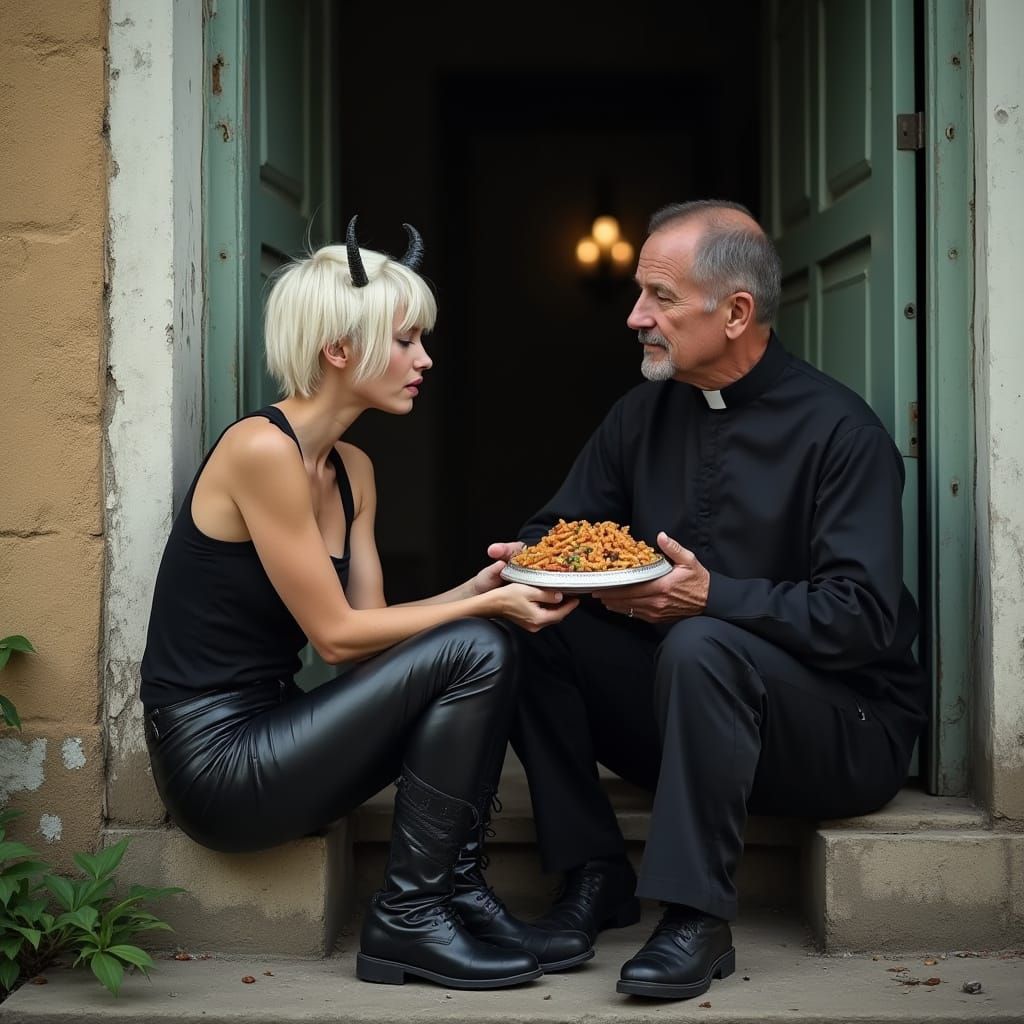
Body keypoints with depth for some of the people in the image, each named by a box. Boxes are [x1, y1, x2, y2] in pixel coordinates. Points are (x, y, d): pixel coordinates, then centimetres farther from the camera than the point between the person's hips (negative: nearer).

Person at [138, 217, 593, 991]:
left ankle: (460, 895, -1)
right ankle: (406, 920, -7)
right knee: (473, 653, -16)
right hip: (216, 757, -9)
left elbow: (370, 622, 6)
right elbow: (337, 635, -17)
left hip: (270, 730, 9)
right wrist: (488, 607, -13)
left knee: (484, 650, -2)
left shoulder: (352, 468, 10)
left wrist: (479, 590, -8)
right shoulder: (262, 448, -18)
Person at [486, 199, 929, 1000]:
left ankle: (698, 919, -27)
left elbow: (862, 617, -21)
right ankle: (595, 874, -9)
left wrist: (712, 595, -31)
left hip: (845, 731, -6)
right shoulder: (645, 413, 6)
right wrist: (530, 562, -16)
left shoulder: (838, 431, -14)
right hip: (678, 705, 6)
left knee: (700, 648, -36)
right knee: (528, 632, -14)